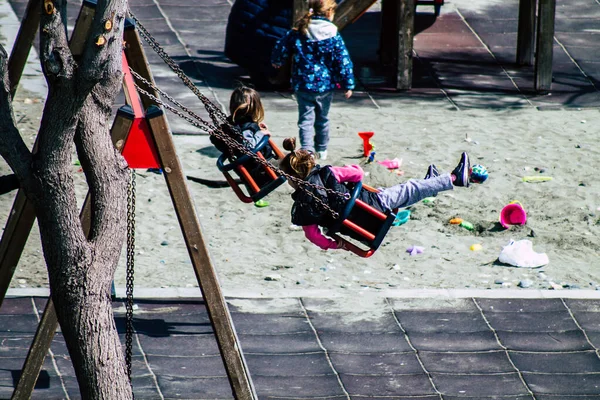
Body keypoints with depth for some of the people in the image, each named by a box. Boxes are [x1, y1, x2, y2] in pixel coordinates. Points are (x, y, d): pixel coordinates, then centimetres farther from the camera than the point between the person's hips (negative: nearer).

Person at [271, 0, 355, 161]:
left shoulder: (297, 33, -5)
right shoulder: (333, 36, -11)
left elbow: (281, 47, 7)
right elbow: (343, 62, -11)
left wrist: (277, 62, 29)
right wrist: (348, 85, -3)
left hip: (302, 85, 0)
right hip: (325, 86, 0)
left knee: (305, 120, 2)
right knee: (322, 119, 18)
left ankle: (307, 152, -14)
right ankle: (321, 150, 33)